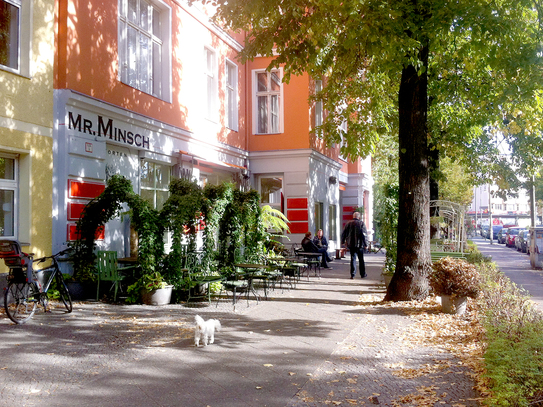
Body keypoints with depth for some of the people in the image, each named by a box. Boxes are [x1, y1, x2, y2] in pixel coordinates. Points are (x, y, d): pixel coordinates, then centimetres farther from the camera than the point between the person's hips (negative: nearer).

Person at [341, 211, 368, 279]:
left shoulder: (348, 223, 5)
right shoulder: (361, 223, -5)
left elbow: (343, 233, 9)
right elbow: (364, 235, -11)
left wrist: (343, 241, 21)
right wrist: (365, 244, -6)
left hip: (350, 245, 2)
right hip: (359, 244, -2)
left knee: (353, 259, 6)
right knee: (361, 259, 10)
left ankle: (352, 274, 0)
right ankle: (363, 274, 18)